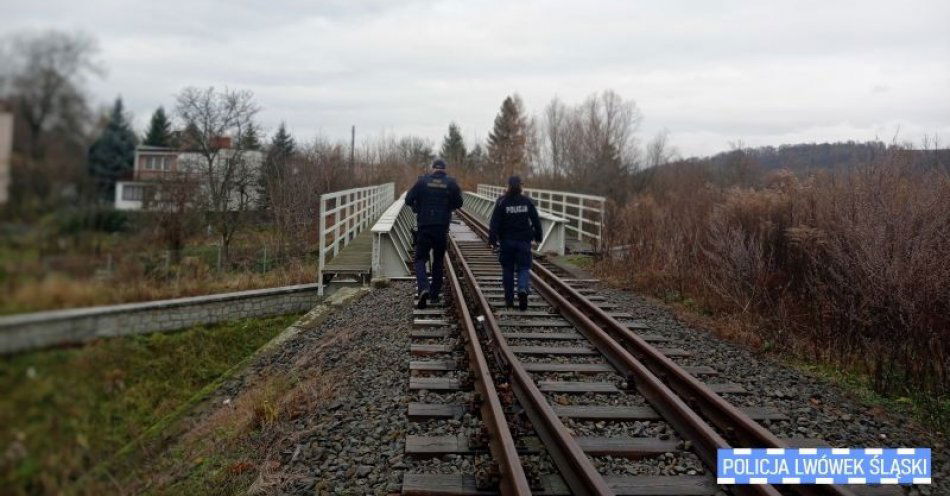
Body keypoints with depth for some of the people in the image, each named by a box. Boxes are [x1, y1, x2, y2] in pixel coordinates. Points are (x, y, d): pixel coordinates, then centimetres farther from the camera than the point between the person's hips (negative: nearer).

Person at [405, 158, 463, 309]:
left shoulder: (423, 180, -2)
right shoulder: (451, 183, 0)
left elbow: (409, 199, -3)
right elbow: (458, 203, 2)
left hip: (424, 227, -1)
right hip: (442, 228, 2)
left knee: (420, 259, 4)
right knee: (438, 260, 15)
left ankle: (423, 288, -20)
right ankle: (435, 294, 17)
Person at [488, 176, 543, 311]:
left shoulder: (502, 202, -4)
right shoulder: (527, 201, 2)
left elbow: (495, 222, -7)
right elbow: (536, 220, 7)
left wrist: (492, 239, -5)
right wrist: (537, 236, 18)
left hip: (506, 240, -1)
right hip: (524, 240, 1)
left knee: (507, 269, 9)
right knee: (524, 267, 4)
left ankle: (509, 299, 13)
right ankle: (523, 289, -24)